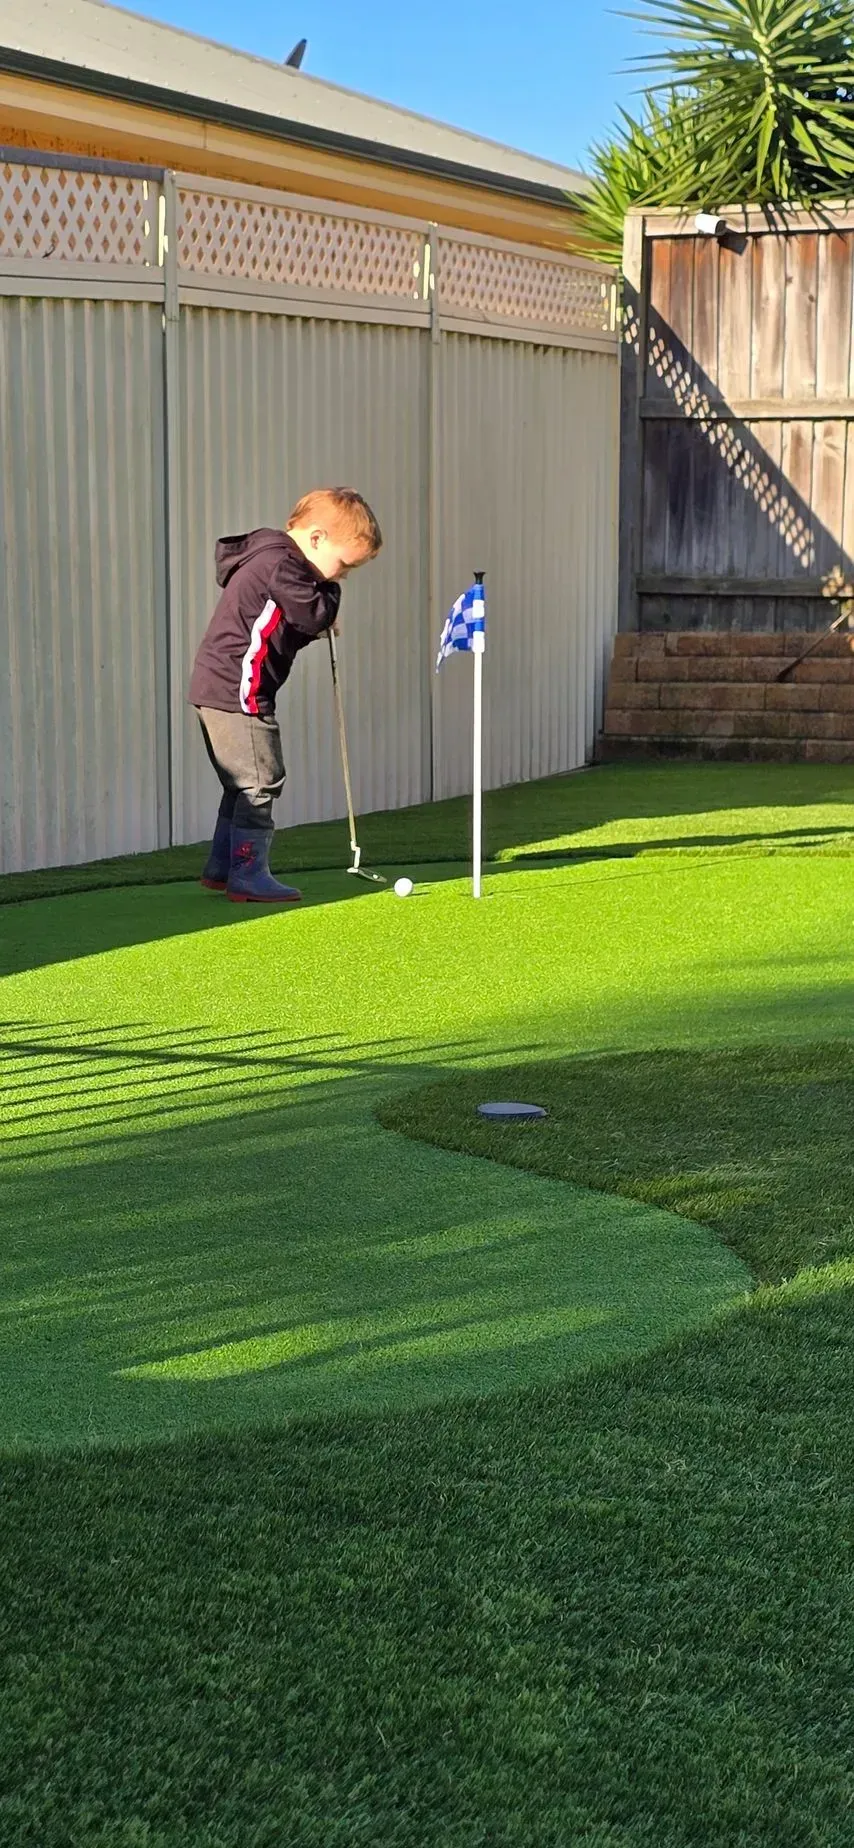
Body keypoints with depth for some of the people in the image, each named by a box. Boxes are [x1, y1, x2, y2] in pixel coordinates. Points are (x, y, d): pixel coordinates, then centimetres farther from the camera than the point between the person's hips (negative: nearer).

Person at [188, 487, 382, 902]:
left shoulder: (268, 557, 17)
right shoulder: (281, 565, -17)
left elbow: (298, 626, 22)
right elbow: (314, 617, -20)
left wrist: (318, 622, 5)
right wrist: (329, 593, -2)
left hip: (217, 689, 11)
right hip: (239, 694, -11)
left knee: (243, 785, 17)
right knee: (260, 782, -7)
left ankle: (222, 867, 23)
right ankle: (248, 875, -4)